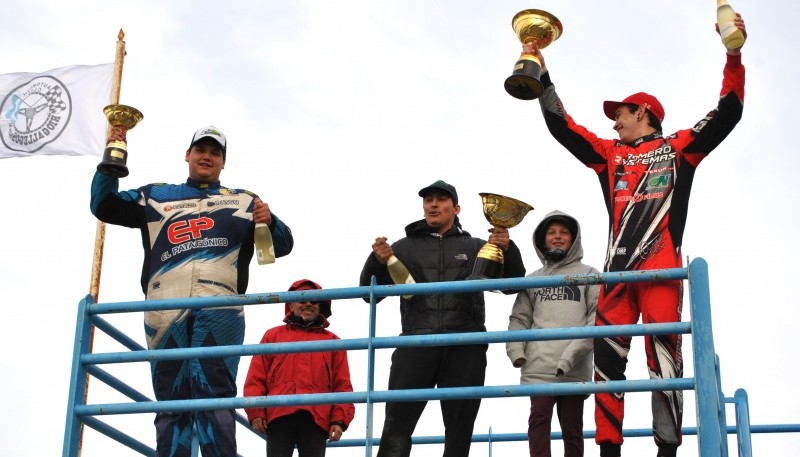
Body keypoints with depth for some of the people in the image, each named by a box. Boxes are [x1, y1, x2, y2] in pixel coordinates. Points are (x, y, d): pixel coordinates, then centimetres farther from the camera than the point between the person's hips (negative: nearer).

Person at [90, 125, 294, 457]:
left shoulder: (243, 201, 24)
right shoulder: (156, 196, 27)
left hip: (218, 308, -2)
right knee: (171, 403, -2)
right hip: (165, 312, 2)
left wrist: (269, 222, -2)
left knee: (213, 393, -16)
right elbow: (104, 206, 26)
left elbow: (282, 245, 20)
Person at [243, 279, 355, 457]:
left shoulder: (332, 340, 21)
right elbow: (256, 378, 12)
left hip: (316, 419, 1)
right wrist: (255, 412, -1)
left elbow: (342, 384, 13)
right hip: (279, 416, 0)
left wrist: (340, 419, 0)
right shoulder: (273, 335, 20)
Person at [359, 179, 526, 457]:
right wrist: (377, 261, -7)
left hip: (465, 347, 1)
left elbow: (512, 282, 12)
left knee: (459, 429, 4)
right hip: (416, 344, 0)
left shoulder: (476, 247, 18)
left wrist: (508, 250, -8)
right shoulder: (405, 247, 18)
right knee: (397, 425, -9)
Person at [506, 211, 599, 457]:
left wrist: (573, 353, -14)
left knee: (572, 428, 2)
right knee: (538, 419, -12)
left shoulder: (589, 275, 12)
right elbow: (520, 318, 15)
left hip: (575, 370, -1)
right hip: (539, 367, 1)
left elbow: (598, 316, -1)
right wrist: (516, 349, -4)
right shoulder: (533, 279, 20)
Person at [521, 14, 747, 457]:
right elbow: (562, 127, 25)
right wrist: (542, 78, 20)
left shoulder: (678, 147, 16)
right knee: (607, 352, -4)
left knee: (663, 350, -11)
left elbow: (727, 113, 9)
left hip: (661, 264, -4)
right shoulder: (609, 154, 25)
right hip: (618, 266, 4)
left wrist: (734, 57, 0)